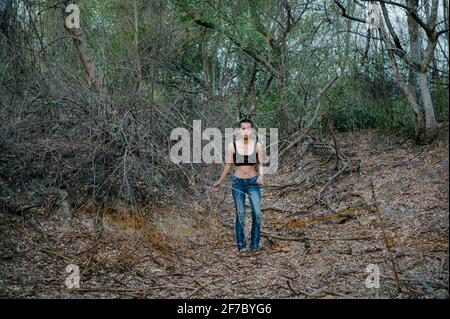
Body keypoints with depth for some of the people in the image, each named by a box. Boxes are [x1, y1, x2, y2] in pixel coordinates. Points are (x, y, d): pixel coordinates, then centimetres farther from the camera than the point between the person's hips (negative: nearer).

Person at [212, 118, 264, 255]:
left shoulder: (257, 145, -1)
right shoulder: (232, 146, -3)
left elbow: (260, 164, 4)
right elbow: (228, 165, 6)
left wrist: (261, 175, -16)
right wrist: (219, 181, 12)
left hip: (253, 182, 0)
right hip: (238, 183, 0)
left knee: (257, 214, -9)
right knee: (240, 215, 3)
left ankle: (255, 244, 6)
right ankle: (241, 245, 15)